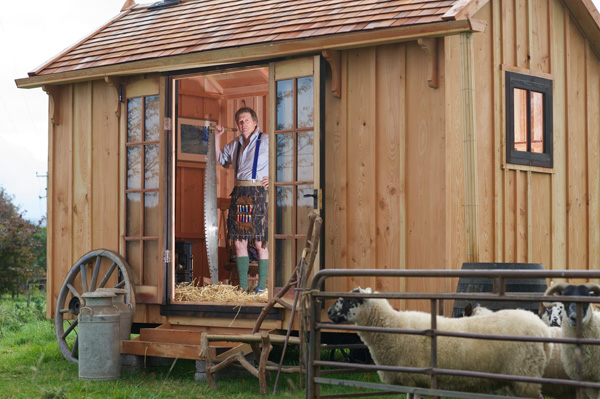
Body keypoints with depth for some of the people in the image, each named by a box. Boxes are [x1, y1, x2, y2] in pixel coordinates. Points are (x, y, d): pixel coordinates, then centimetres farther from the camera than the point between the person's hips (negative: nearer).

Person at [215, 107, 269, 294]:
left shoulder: (266, 140, 0)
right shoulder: (234, 145, 18)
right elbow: (219, 159, 29)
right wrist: (217, 136, 18)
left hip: (258, 193, -6)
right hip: (239, 193, 6)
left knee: (259, 243, -5)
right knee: (239, 242, 5)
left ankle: (261, 286, 2)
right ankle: (243, 286, 11)